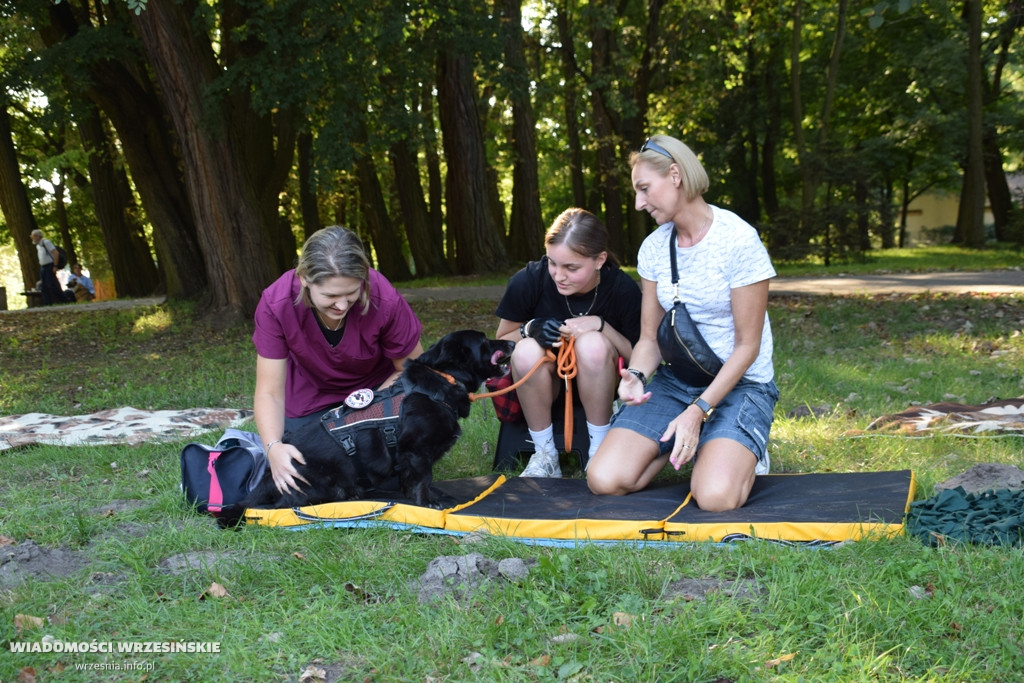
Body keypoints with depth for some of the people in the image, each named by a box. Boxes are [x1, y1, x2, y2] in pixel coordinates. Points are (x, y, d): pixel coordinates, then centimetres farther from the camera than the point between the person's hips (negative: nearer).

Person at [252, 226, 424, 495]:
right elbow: (269, 392, -26)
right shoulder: (276, 304, -31)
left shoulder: (385, 301, -34)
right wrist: (274, 447, -44)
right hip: (309, 398, 1)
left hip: (375, 389, 0)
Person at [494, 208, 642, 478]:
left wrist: (602, 326, -27)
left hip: (597, 383, 0)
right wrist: (529, 329, -27)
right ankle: (545, 453, -13)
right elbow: (501, 341, -4)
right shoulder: (528, 281, -19)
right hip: (540, 384, 0)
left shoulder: (623, 289, -19)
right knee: (527, 351, -33)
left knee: (592, 343, -33)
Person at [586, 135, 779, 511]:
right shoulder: (654, 247, 3)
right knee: (603, 480, -17)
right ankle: (677, 445, 12)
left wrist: (698, 411, -21)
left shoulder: (739, 240, -15)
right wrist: (636, 375, -17)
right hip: (674, 381, 5)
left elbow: (747, 346, -13)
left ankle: (742, 451, 5)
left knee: (715, 497, -30)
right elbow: (650, 337, 6)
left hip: (738, 383, -4)